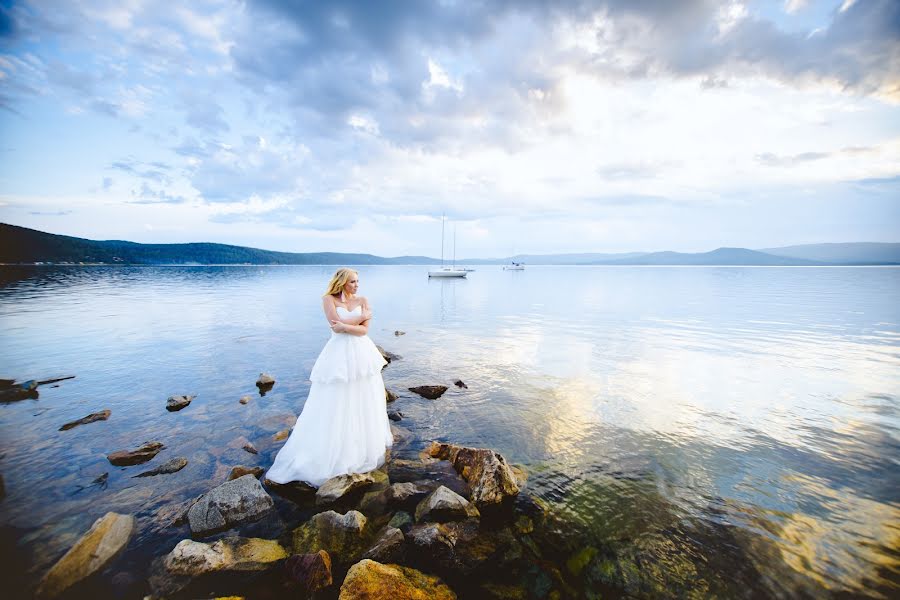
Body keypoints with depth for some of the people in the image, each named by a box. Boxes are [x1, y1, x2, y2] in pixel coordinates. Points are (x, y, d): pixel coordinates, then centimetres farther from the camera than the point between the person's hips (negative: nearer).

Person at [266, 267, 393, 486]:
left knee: (364, 403, 14)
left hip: (362, 354, 3)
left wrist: (344, 326, -18)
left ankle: (367, 445, 34)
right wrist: (362, 316, -9)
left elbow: (365, 330, -5)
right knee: (335, 405, 2)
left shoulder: (362, 300, 4)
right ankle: (333, 450, 18)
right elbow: (336, 323, -16)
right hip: (339, 355, -3)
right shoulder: (328, 299, -2)